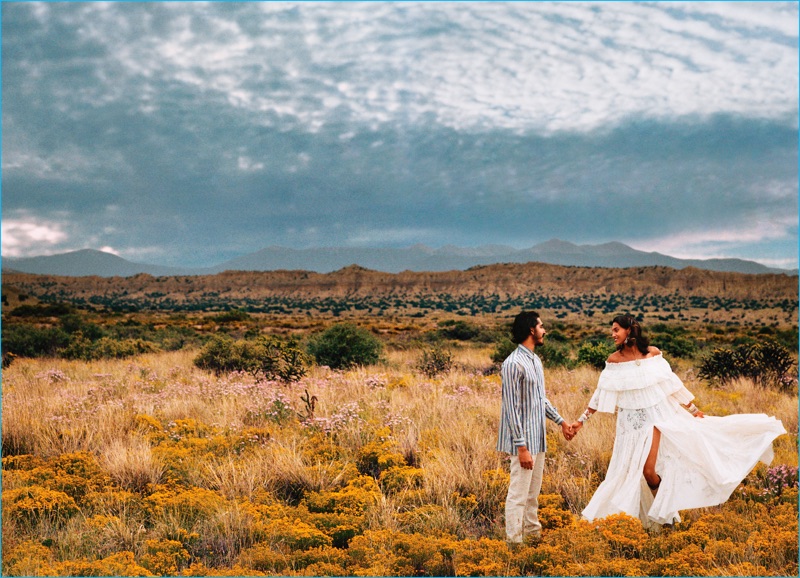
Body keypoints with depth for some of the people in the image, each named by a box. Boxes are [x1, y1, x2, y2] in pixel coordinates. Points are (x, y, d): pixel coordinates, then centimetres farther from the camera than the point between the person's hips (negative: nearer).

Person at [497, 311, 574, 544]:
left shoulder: (535, 360, 12)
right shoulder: (514, 364, -18)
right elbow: (512, 409, -20)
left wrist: (560, 421, 24)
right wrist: (522, 447, -21)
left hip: (538, 438, 9)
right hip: (524, 441, -9)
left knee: (533, 493, 18)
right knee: (519, 494, -4)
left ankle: (533, 533, 29)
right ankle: (514, 541, 3)